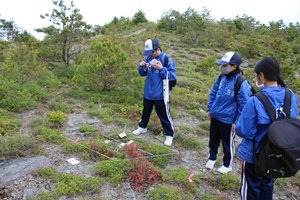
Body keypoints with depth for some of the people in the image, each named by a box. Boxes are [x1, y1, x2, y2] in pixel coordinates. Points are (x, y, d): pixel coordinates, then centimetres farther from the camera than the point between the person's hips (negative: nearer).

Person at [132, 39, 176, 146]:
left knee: (164, 115, 6)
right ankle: (142, 127, 48)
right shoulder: (147, 58, 2)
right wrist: (141, 66, -10)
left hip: (160, 95, -5)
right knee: (146, 111, 24)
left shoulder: (167, 60, -14)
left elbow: (172, 76, -16)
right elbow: (142, 74, 11)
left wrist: (161, 68, -28)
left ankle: (170, 135, 25)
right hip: (148, 93, 5)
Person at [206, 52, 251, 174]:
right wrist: (210, 109, 12)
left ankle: (227, 165, 36)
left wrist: (237, 122, -12)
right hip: (215, 116, 6)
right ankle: (212, 158, 45)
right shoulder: (221, 77, -3)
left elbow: (243, 105, -15)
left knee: (227, 142, 13)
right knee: (213, 139, 21)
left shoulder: (242, 84, -22)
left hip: (228, 119, -5)